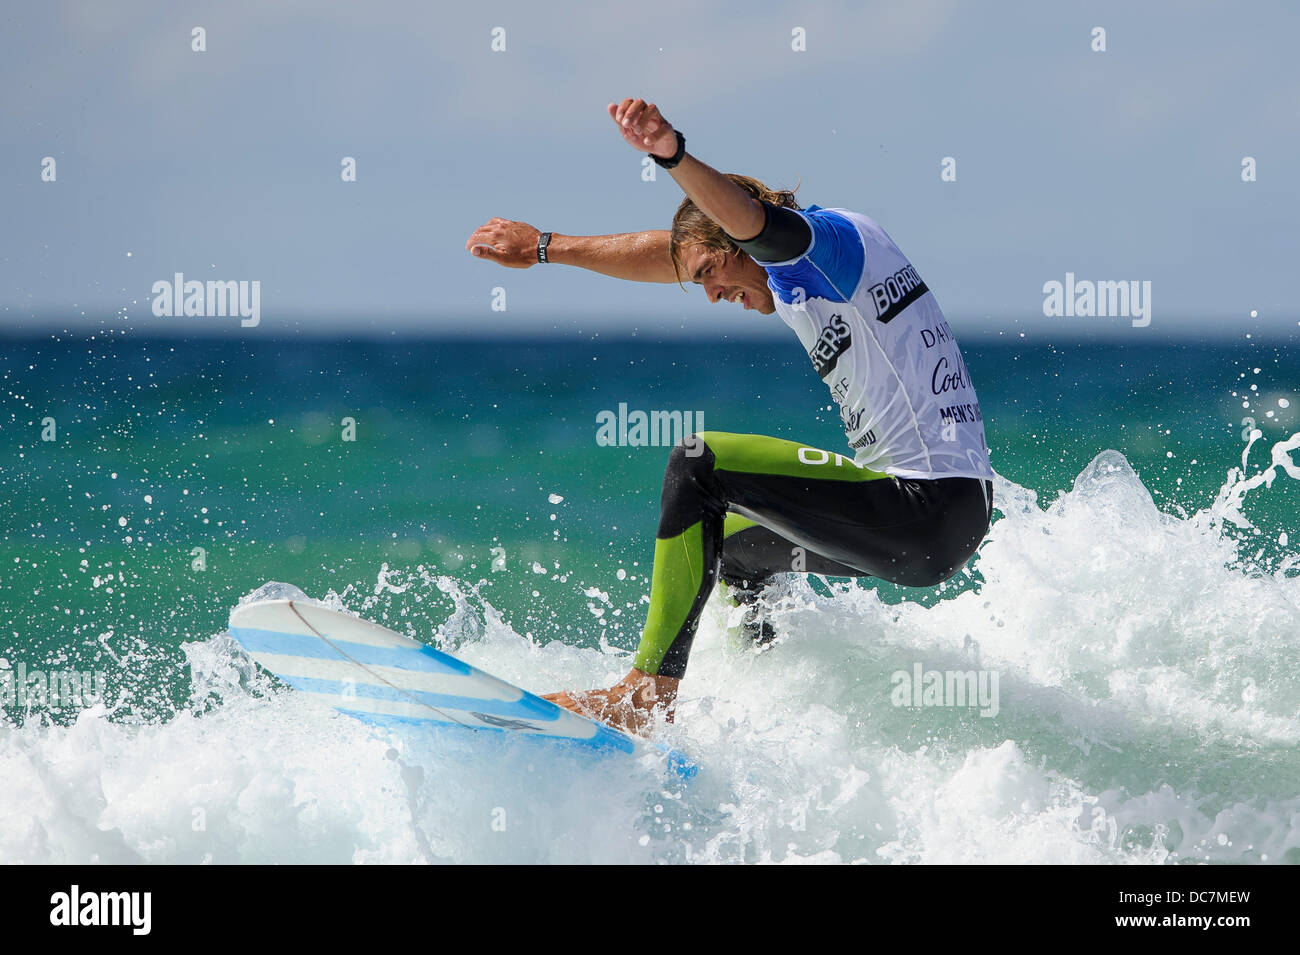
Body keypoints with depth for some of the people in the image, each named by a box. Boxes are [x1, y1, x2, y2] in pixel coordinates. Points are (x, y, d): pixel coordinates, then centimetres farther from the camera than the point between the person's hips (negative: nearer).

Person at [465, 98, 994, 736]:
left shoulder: (826, 236, -10)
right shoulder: (798, 272, 18)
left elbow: (750, 221, -34)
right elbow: (667, 254, 27)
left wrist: (672, 154, -51)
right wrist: (546, 248, 31)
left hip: (934, 510, -11)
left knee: (698, 466, -15)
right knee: (731, 541, 28)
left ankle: (648, 693, -17)